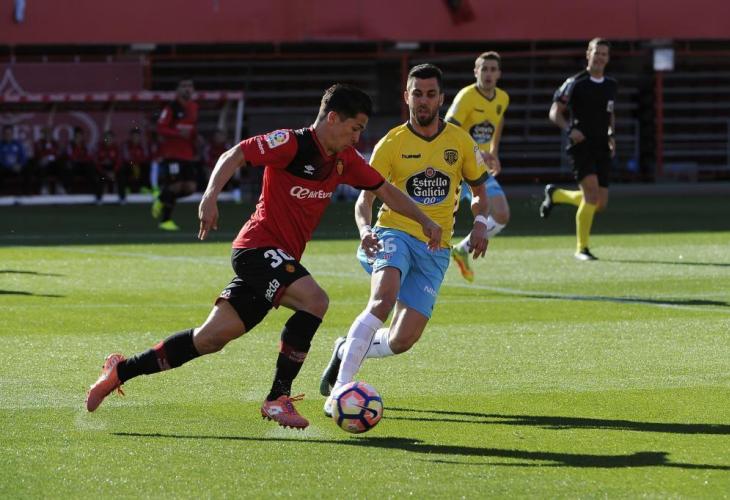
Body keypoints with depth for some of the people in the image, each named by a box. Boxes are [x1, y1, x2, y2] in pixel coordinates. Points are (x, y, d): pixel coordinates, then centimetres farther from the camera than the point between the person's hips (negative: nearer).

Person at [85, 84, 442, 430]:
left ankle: (121, 370, 16)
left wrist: (425, 222, 17)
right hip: (259, 247, -8)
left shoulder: (344, 160, 10)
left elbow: (384, 190, 21)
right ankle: (278, 398, -19)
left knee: (212, 338, 4)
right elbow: (234, 156, -15)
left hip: (282, 259, 8)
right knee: (314, 300, -28)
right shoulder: (292, 144, -13)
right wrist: (210, 196, -28)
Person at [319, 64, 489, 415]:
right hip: (395, 234, -3)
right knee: (383, 298, -35)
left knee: (402, 341, -7)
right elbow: (364, 199, -3)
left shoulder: (460, 142, 5)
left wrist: (480, 224, -3)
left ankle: (347, 350, 25)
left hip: (435, 249, 3)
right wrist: (364, 229, -25)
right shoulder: (392, 144, -1)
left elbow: (479, 189, 18)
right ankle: (340, 388, -35)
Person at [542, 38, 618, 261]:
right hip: (581, 145, -6)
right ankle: (581, 248, -8)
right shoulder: (575, 83, -5)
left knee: (600, 204, 3)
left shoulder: (611, 86, 12)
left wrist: (611, 135, 9)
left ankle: (555, 195, 30)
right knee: (592, 193, -20)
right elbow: (555, 112, -2)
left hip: (602, 148, 6)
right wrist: (570, 129, -19)